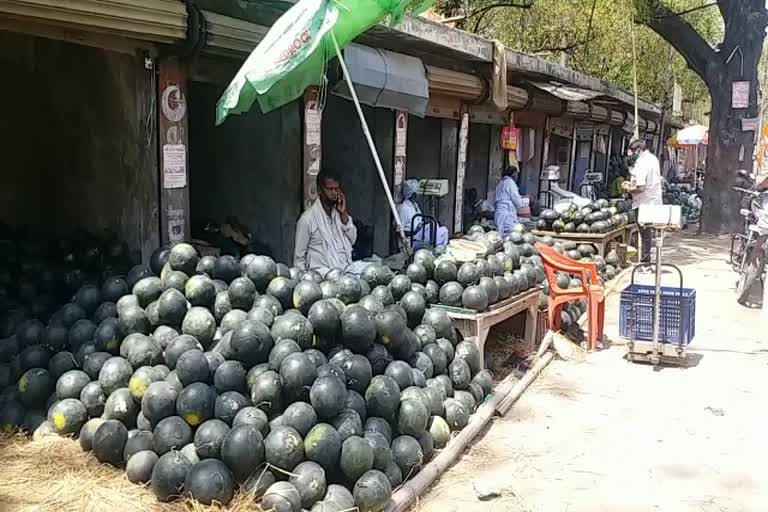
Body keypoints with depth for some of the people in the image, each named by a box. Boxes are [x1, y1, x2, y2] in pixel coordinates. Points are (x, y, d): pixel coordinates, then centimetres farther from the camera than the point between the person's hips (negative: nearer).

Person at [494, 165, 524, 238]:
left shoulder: (501, 183, 20)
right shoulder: (510, 182, -6)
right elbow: (516, 199, -9)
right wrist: (520, 204, 12)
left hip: (499, 212, 9)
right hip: (507, 214, -9)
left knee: (501, 236, 3)